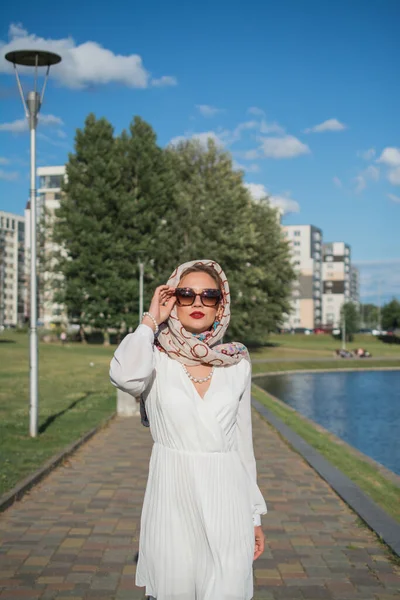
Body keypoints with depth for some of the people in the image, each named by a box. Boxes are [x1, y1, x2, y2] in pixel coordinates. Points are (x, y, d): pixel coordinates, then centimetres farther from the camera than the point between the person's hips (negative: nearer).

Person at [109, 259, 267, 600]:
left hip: (226, 499, 2)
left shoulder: (238, 365, 6)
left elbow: (243, 443, 12)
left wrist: (255, 515, 12)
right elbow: (126, 376, -27)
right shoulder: (157, 358, -2)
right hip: (172, 497, -2)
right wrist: (151, 320, -12)